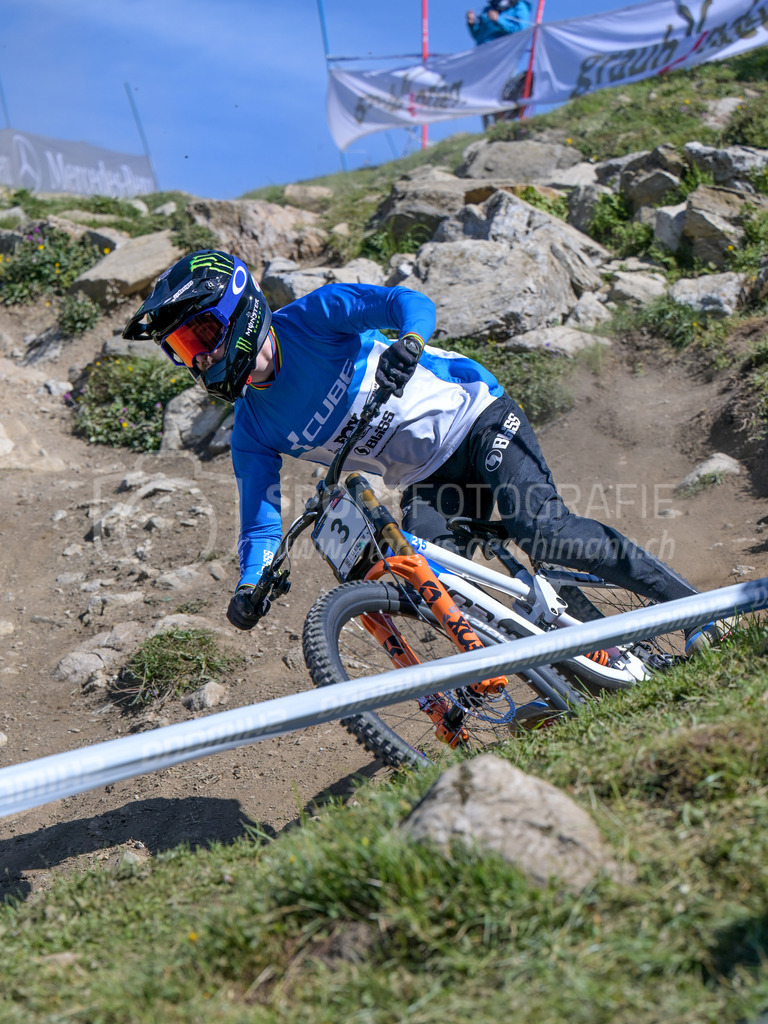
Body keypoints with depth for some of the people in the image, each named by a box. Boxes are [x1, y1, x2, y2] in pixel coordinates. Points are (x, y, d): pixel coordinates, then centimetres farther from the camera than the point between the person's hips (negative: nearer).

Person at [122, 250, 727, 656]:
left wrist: (408, 341, -48)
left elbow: (412, 303, -25)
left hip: (475, 420, -5)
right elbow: (260, 519, -3)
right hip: (430, 482, 5)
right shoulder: (253, 432, -2)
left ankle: (687, 603, -6)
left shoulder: (312, 317, -15)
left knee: (542, 533, -22)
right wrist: (251, 585, -21)